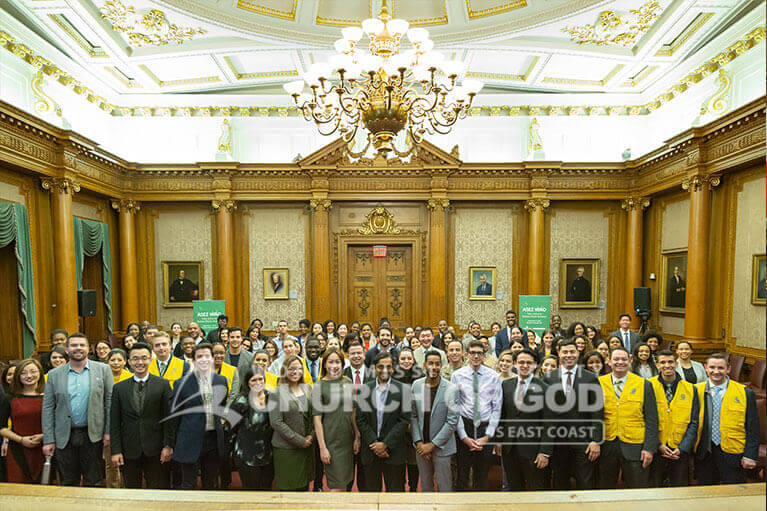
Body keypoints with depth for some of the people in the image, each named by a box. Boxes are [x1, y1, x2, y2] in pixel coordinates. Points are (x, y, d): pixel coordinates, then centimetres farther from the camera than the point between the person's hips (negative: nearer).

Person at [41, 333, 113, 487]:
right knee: (68, 484, 12)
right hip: (64, 437, 1)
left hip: (93, 435, -1)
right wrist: (48, 440, 0)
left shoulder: (103, 370, -1)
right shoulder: (54, 374, 4)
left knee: (93, 482, 9)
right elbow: (48, 408, 4)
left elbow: (110, 402, -1)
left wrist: (109, 432, -6)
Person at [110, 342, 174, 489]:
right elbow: (114, 422, 4)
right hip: (129, 451, 2)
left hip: (156, 450, -1)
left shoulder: (163, 384, -2)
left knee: (160, 491, 6)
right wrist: (115, 451, -2)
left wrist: (168, 445, -6)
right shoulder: (119, 388, 4)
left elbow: (169, 417, -2)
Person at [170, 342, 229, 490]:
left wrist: (218, 427, 11)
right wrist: (175, 442, 2)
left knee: (211, 484, 16)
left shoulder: (221, 381, 3)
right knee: (188, 485, 7)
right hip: (191, 441, -3)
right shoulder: (182, 383, -8)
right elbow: (174, 415, -1)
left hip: (214, 439, 3)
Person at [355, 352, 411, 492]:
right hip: (370, 450, 2)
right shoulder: (364, 389, 1)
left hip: (393, 449, -1)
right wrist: (374, 443, -9)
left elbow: (404, 420, -7)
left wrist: (385, 444, -12)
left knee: (395, 489, 9)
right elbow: (360, 419, -1)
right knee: (371, 488, 13)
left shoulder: (403, 390, -5)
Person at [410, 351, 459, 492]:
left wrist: (432, 444, -13)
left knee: (444, 486, 7)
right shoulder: (416, 385, -2)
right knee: (425, 485, 17)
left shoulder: (451, 389, -13)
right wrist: (418, 442, -6)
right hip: (421, 446, 3)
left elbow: (452, 421, -13)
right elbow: (412, 416, 2)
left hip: (441, 447, -3)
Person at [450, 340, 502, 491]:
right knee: (462, 474, 7)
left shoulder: (493, 376, 0)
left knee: (482, 475, 13)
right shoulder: (457, 376, -2)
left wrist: (488, 436, -5)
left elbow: (497, 408, 1)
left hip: (486, 429, 1)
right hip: (464, 427, -1)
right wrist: (464, 437, -8)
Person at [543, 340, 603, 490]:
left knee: (586, 486, 6)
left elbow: (597, 412, -1)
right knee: (560, 485, 12)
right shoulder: (548, 378, 2)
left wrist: (596, 441, -6)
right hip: (557, 442, 1)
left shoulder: (591, 378, 1)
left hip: (583, 441, -1)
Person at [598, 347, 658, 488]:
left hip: (634, 447, -1)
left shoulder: (644, 385, 0)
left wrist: (649, 448, -6)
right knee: (605, 494, 12)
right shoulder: (599, 383, 1)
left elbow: (652, 420, 0)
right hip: (606, 447, 1)